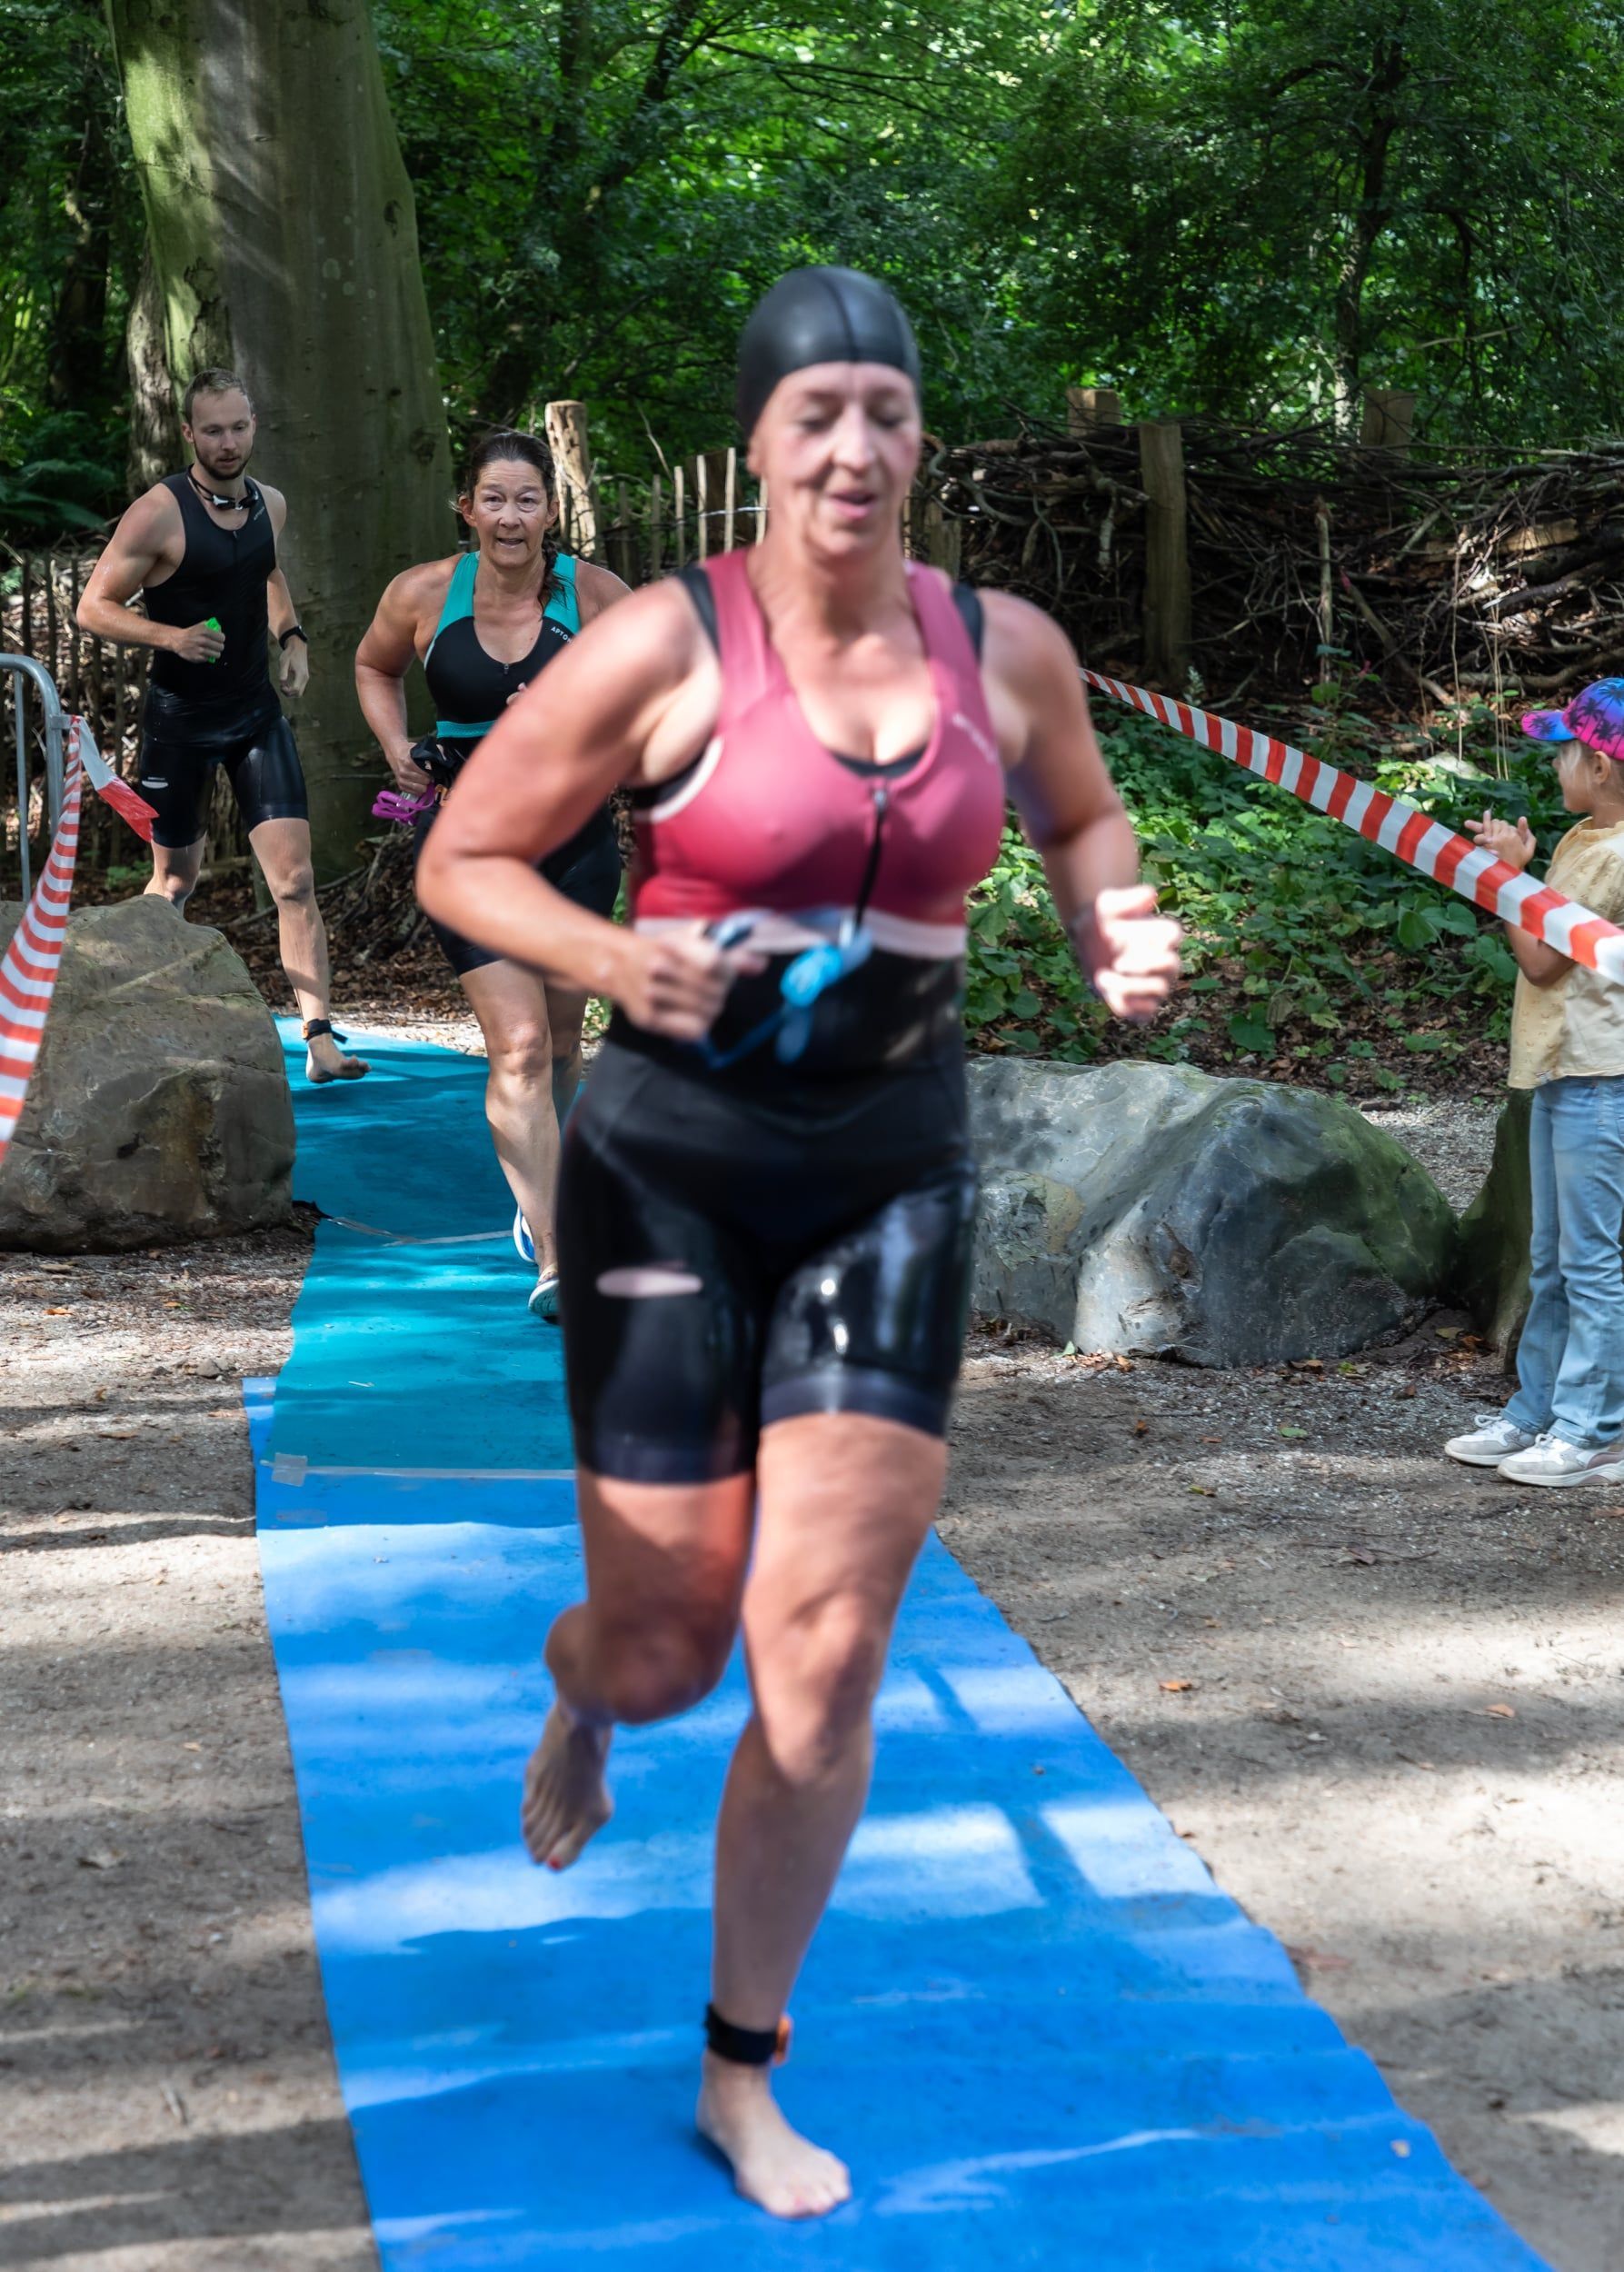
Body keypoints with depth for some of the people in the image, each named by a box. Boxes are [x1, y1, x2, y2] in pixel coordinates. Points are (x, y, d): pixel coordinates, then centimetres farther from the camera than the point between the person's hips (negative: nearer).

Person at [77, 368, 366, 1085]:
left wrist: (292, 635, 8)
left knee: (295, 875, -9)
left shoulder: (270, 505, 4)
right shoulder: (159, 514, -13)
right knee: (176, 879, 10)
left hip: (256, 711, 4)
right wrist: (171, 636, -26)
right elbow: (94, 607, -11)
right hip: (179, 720, -4)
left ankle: (320, 1039, -12)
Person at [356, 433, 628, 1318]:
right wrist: (398, 750, -1)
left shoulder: (594, 594, -6)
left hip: (575, 837, 2)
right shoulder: (422, 596, -5)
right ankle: (553, 1259, -12)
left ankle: (538, 1197, 42)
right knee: (518, 1046, -12)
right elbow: (374, 667, 16)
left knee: (560, 1039, 14)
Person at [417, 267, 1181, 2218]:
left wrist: (1112, 931, 0)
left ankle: (742, 2075, 18)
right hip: (672, 1171, -2)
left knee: (824, 1657, -1)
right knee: (666, 1647, 5)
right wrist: (611, 961, -22)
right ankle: (579, 1703, 47)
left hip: (891, 1180, 3)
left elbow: (1080, 813, 21)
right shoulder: (665, 645, -11)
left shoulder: (1005, 650, 1)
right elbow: (460, 860, -5)